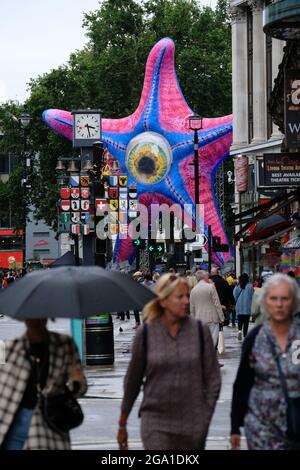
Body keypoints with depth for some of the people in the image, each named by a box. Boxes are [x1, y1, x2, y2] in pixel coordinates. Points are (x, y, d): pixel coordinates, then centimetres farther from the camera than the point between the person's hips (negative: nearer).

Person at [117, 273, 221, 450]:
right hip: (156, 422, -2)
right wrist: (122, 424, 12)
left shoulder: (200, 330, 1)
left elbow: (213, 378, 5)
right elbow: (133, 380, 7)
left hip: (193, 425, 2)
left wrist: (205, 416, -3)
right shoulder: (145, 333, -2)